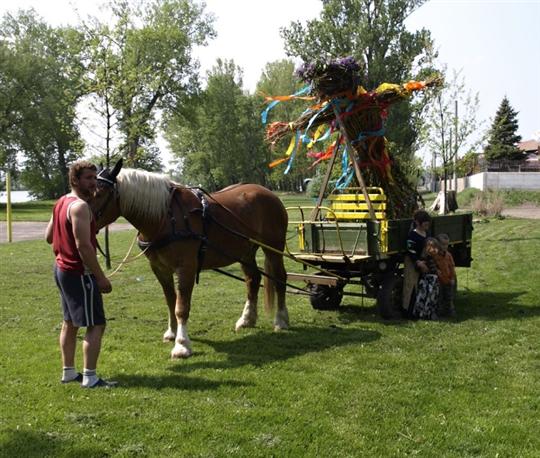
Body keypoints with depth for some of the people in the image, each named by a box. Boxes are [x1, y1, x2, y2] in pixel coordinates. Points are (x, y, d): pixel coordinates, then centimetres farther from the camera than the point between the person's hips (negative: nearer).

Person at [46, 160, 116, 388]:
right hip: (79, 273, -10)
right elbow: (84, 246, -27)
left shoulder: (61, 202, 11)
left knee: (70, 323, 18)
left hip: (62, 268, 10)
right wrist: (101, 277, -23)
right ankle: (89, 377, -2)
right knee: (96, 325, -4)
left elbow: (49, 237, 20)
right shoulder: (80, 206, -20)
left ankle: (69, 372, 27)